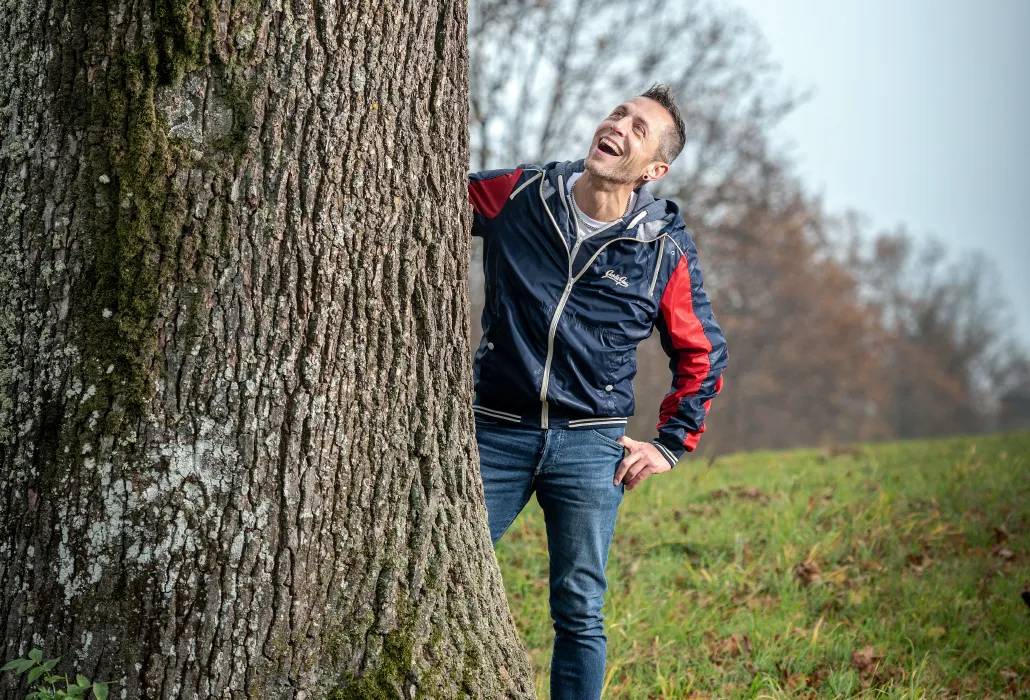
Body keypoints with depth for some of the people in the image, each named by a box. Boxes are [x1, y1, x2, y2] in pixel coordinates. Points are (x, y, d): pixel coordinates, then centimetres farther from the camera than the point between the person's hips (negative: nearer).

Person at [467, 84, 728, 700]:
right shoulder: (516, 197, 0)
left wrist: (672, 444, 7)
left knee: (579, 613, 2)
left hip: (589, 447, -1)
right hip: (497, 433, 1)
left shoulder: (666, 250, -1)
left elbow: (703, 354, 11)